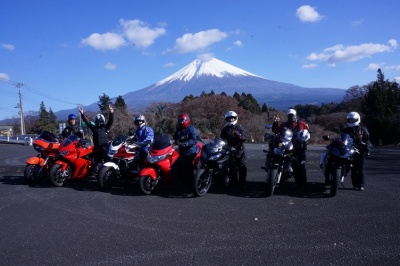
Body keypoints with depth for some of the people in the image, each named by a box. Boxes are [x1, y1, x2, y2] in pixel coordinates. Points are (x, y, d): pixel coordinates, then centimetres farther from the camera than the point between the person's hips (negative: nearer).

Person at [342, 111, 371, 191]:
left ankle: (361, 185, 0)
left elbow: (367, 140, 6)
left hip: (361, 152, -2)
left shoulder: (363, 130, 7)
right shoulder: (346, 131, 13)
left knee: (361, 169, -3)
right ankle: (355, 184, 7)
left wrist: (367, 150, -3)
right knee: (353, 169, 2)